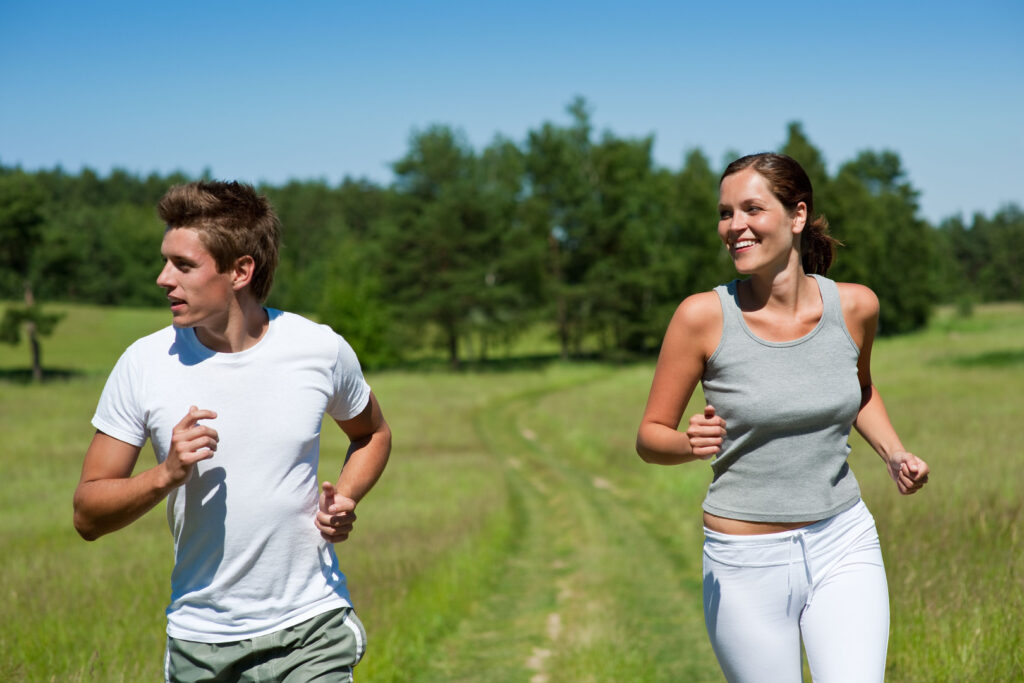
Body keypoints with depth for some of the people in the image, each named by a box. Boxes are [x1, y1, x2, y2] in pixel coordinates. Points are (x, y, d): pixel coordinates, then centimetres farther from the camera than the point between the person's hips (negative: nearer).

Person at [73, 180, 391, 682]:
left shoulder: (320, 350, -5)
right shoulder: (145, 364, -6)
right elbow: (88, 515, -3)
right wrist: (166, 475, -20)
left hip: (310, 630, -1)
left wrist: (344, 500, -3)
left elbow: (372, 434, 16)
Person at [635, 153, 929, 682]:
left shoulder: (854, 306, -2)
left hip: (843, 547, 2)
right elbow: (649, 437, -4)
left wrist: (894, 453, 3)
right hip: (746, 563, -2)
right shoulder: (703, 315, -11)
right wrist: (692, 443, -25)